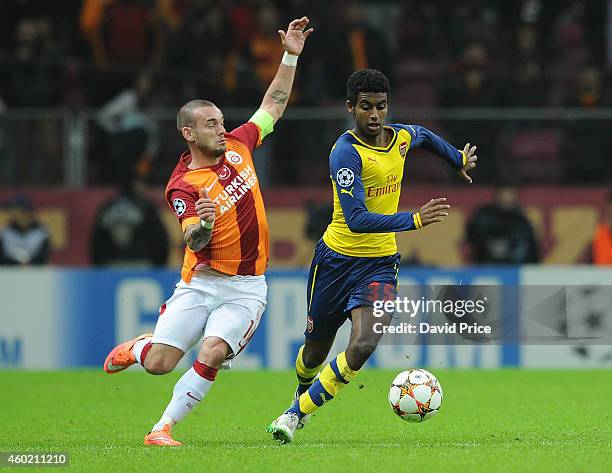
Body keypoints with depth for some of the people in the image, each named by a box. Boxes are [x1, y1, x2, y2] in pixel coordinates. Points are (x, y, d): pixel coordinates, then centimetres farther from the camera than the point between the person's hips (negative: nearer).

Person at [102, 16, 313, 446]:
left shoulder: (236, 146, 3)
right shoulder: (182, 185, -13)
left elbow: (274, 105, 16)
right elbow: (195, 243, -23)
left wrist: (290, 57, 9)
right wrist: (202, 224, -45)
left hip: (246, 288, 2)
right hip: (201, 282, -2)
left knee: (212, 355, -21)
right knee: (159, 363, -5)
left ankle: (164, 428, -8)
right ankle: (137, 346, 34)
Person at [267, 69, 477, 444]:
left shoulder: (402, 137, -1)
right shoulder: (346, 152, -21)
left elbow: (425, 137, 27)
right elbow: (357, 220, -31)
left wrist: (459, 159, 35)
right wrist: (414, 220, -39)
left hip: (381, 264, 3)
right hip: (337, 258, -3)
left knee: (363, 346, -20)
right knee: (316, 351, 13)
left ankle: (297, 413, -4)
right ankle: (303, 392, 49)